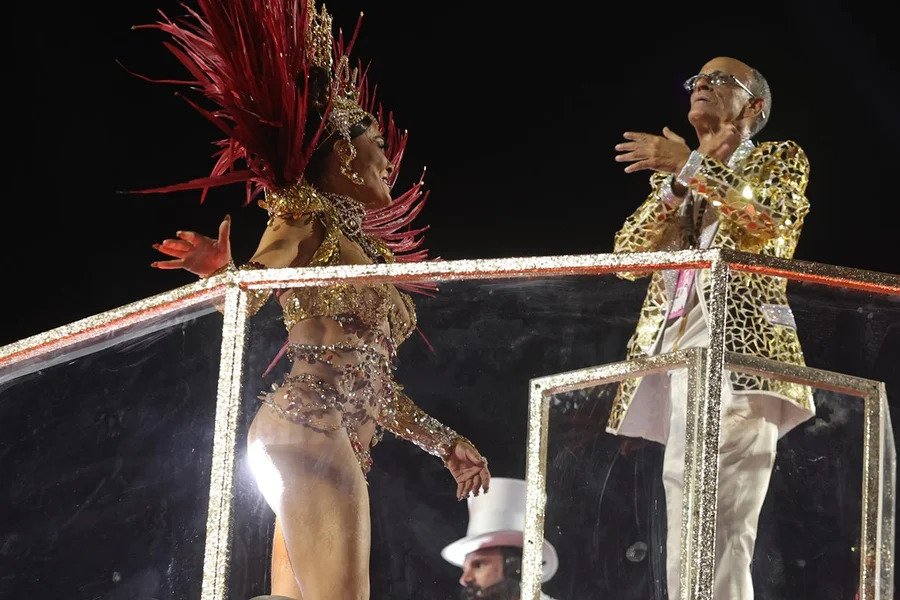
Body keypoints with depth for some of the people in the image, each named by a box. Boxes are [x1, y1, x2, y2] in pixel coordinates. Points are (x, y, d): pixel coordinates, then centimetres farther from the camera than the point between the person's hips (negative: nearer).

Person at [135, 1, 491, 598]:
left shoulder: (366, 248, 27)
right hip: (308, 428, -9)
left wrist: (446, 443, 29)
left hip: (345, 444, 9)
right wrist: (224, 271, -34)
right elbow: (244, 298, -11)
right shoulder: (310, 213, 3)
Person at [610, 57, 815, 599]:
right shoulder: (676, 173, 28)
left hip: (741, 349, -6)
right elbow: (628, 255, 14)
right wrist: (678, 182, 3)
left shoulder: (780, 159, 13)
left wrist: (694, 168, -8)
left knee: (721, 533, -19)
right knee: (685, 536, -3)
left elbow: (771, 225, -9)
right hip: (679, 348, 6)